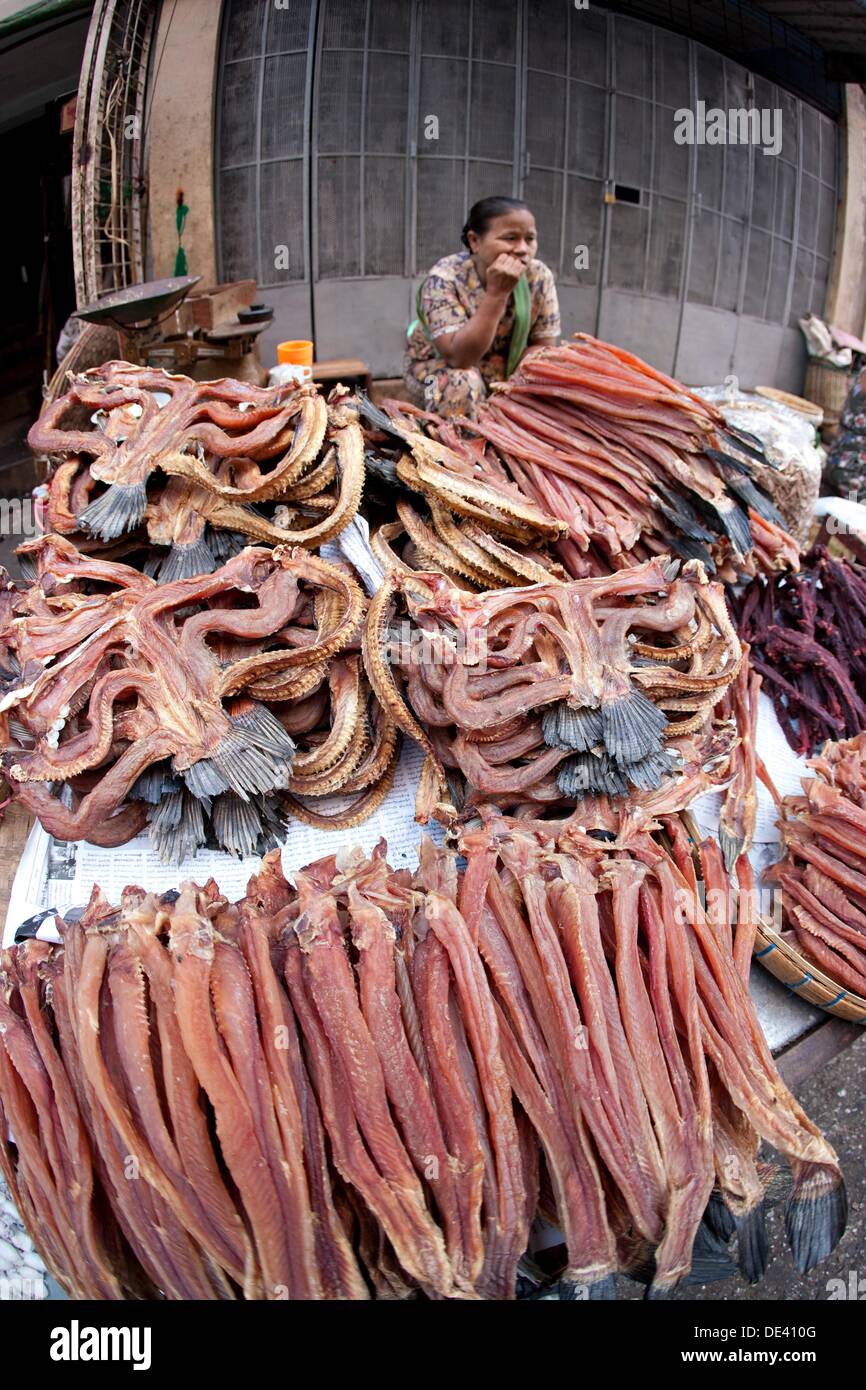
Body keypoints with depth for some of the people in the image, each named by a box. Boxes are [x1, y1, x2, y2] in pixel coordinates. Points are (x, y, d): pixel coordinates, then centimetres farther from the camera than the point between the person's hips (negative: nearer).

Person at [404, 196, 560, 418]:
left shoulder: (539, 276, -15)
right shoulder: (445, 278, -26)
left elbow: (544, 348, -8)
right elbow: (459, 358, -35)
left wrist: (509, 384, -24)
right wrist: (497, 292, -40)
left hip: (508, 374, 4)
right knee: (462, 384, -35)